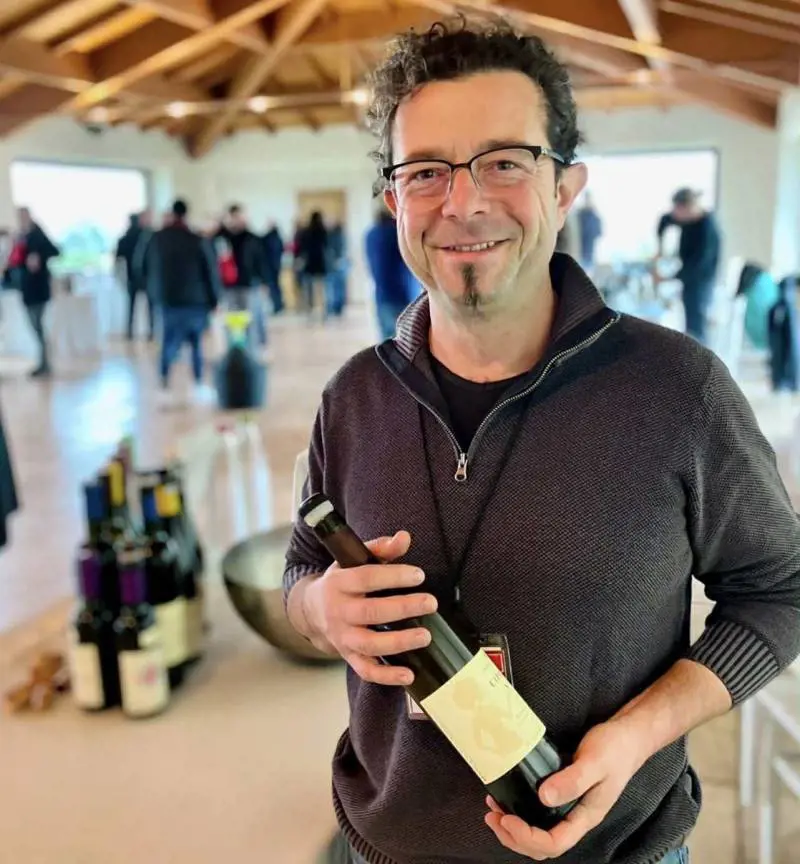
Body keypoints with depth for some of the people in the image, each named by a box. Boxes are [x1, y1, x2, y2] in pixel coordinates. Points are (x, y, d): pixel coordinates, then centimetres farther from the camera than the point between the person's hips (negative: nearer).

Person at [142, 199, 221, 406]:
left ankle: (165, 387, -7)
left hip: (168, 299, 2)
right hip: (195, 300, -2)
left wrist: (156, 292, 22)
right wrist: (214, 299, 2)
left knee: (170, 343, 7)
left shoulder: (156, 239, 1)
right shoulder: (198, 241, -12)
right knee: (197, 342, 12)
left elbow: (147, 268, 10)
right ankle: (199, 386, 15)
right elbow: (210, 271, -8)